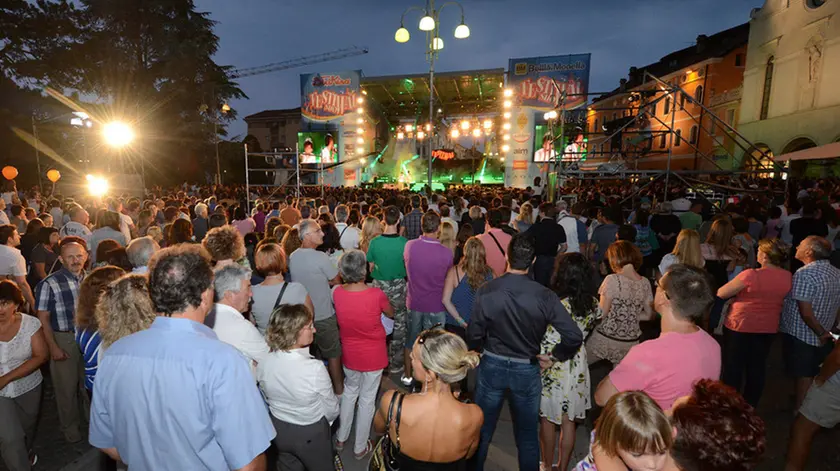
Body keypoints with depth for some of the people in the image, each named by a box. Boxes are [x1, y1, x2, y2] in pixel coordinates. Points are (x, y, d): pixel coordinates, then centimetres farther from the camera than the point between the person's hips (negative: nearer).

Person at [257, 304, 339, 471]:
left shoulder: (263, 364, -20)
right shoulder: (315, 368, -34)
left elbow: (267, 398, 0)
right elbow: (331, 410, -17)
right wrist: (329, 418, 6)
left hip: (278, 429, 4)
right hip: (311, 433, -4)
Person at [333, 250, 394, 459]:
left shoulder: (336, 293, -17)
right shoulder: (376, 294, -25)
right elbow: (391, 314, -3)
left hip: (349, 354, 3)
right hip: (373, 356, -3)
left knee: (349, 391, 27)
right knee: (367, 400, 14)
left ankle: (341, 438, 43)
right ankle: (360, 447, 32)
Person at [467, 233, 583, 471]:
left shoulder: (487, 290, -19)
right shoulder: (544, 295, -17)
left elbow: (474, 334, -13)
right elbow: (574, 336, -17)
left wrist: (474, 349, 9)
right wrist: (556, 355, 2)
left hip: (492, 365, 0)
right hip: (527, 369, 0)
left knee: (482, 429, 21)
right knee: (527, 433, 21)